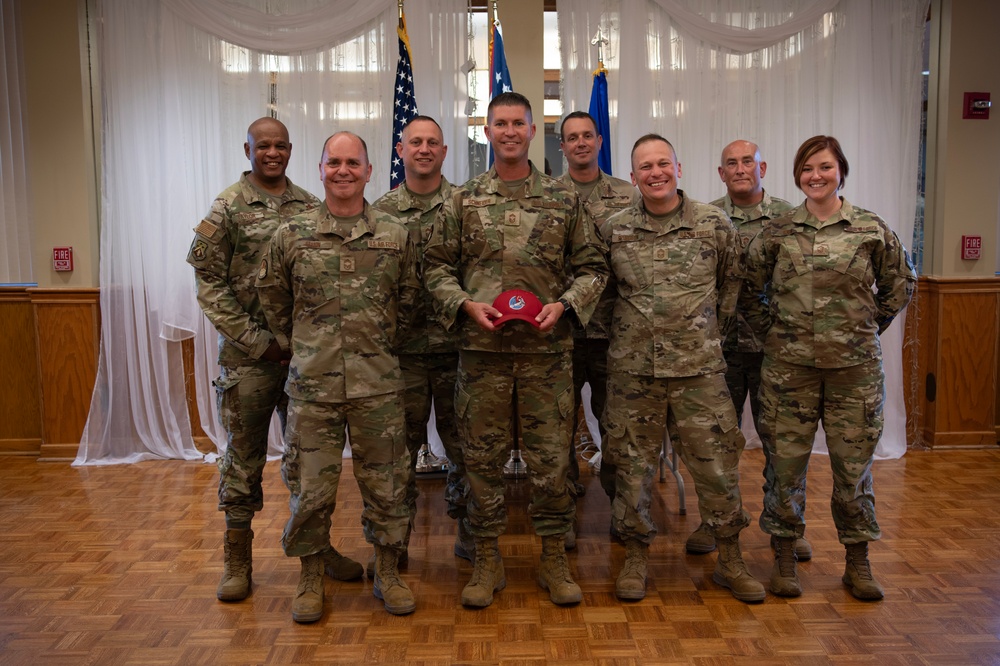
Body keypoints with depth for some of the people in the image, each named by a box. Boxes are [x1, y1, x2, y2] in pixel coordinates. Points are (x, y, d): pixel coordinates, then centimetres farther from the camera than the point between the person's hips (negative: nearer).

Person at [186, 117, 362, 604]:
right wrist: (256, 340, -11)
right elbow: (210, 284, -6)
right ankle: (238, 558, 20)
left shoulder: (311, 207, 8)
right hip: (248, 356, -3)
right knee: (243, 455, 6)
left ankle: (316, 544, 26)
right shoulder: (228, 207, -2)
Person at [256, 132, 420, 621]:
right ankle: (311, 578, 26)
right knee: (310, 487, 7)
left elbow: (409, 295, 13)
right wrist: (297, 344, 11)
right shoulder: (291, 235, 1)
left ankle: (387, 573, 27)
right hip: (312, 384, 0)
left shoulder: (395, 234, 2)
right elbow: (271, 296, 12)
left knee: (386, 483, 8)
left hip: (378, 383, 1)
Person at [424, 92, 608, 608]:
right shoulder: (464, 201, 7)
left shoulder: (563, 200, 8)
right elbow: (437, 266, 7)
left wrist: (563, 304, -8)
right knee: (483, 456, 7)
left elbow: (592, 266, 9)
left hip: (547, 348, 0)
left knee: (550, 457, 5)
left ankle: (554, 559, 22)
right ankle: (487, 561, 22)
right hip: (482, 349, 1)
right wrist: (466, 304, -9)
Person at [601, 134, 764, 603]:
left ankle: (730, 560, 22)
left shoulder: (715, 225, 2)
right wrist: (627, 332, 10)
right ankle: (636, 556, 24)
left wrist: (710, 333, 12)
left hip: (699, 368, 0)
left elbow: (730, 284, 14)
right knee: (632, 464, 7)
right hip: (632, 369, 1)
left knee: (717, 463, 4)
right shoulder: (613, 230, 3)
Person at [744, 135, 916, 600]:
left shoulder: (871, 229, 3)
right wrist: (778, 321, 6)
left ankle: (858, 562, 23)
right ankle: (784, 557, 19)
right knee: (785, 458, 4)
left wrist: (872, 324, 11)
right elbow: (750, 282, 9)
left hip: (855, 364, 0)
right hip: (789, 362, 0)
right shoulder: (777, 231, 3)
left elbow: (901, 282, 15)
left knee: (854, 461, 6)